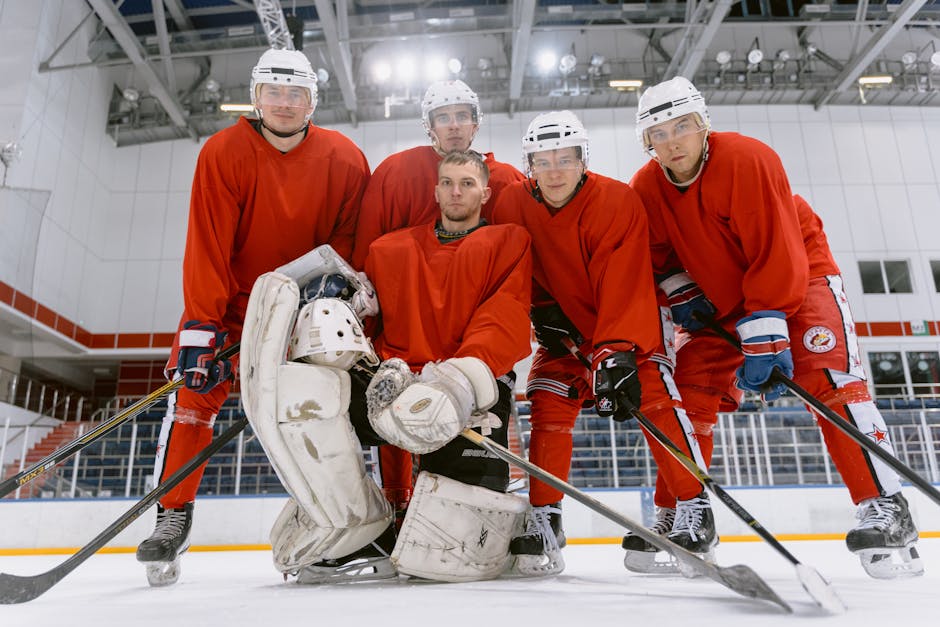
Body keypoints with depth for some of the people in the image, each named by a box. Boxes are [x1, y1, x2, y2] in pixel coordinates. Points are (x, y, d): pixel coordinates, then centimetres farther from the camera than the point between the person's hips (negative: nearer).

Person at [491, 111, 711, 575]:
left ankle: (695, 507, -3)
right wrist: (542, 309, -10)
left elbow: (625, 289, -32)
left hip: (631, 318, -3)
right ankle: (544, 520, 2)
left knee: (653, 398, -18)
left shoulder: (620, 202, -25)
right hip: (565, 321, 3)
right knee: (548, 406, -8)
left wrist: (616, 354, -40)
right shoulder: (513, 204, -14)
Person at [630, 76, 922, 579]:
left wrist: (765, 336, -34)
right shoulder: (646, 189, -10)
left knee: (830, 379, -23)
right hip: (720, 297, 5)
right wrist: (682, 293, -9)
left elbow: (778, 255, -31)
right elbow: (658, 256, 6)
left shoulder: (746, 159, -27)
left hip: (800, 276, -4)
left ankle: (885, 510, -14)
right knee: (690, 391, -4)